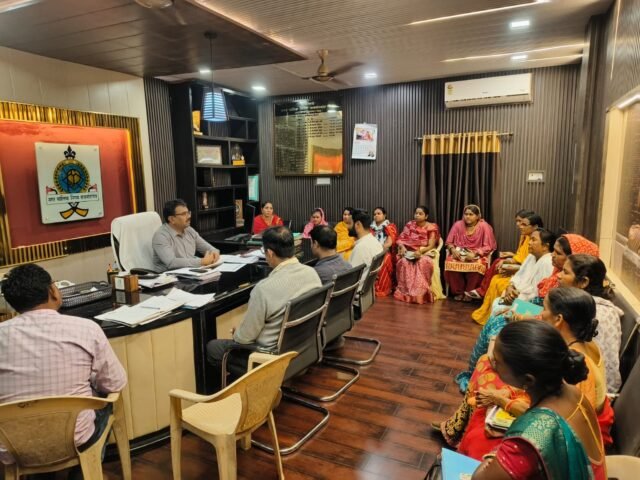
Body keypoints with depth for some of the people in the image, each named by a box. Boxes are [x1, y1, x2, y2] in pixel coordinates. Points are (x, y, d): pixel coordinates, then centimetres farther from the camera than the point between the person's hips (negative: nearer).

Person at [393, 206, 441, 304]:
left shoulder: (431, 228, 0)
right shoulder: (409, 225, 9)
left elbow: (431, 246, -8)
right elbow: (400, 240, 5)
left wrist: (420, 251, -26)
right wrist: (402, 247, -17)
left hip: (424, 252, -2)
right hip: (409, 252, 2)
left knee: (423, 262, -37)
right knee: (404, 262, -32)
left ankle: (420, 292, -30)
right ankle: (405, 291, -26)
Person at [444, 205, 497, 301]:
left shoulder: (484, 226, -7)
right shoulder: (458, 225, 0)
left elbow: (488, 246, -9)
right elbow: (449, 242, 5)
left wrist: (475, 254, -23)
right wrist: (453, 250, -17)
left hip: (477, 256, -2)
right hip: (459, 254, 2)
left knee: (476, 266, -36)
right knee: (450, 264, -31)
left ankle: (469, 293, -11)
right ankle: (459, 292, -10)